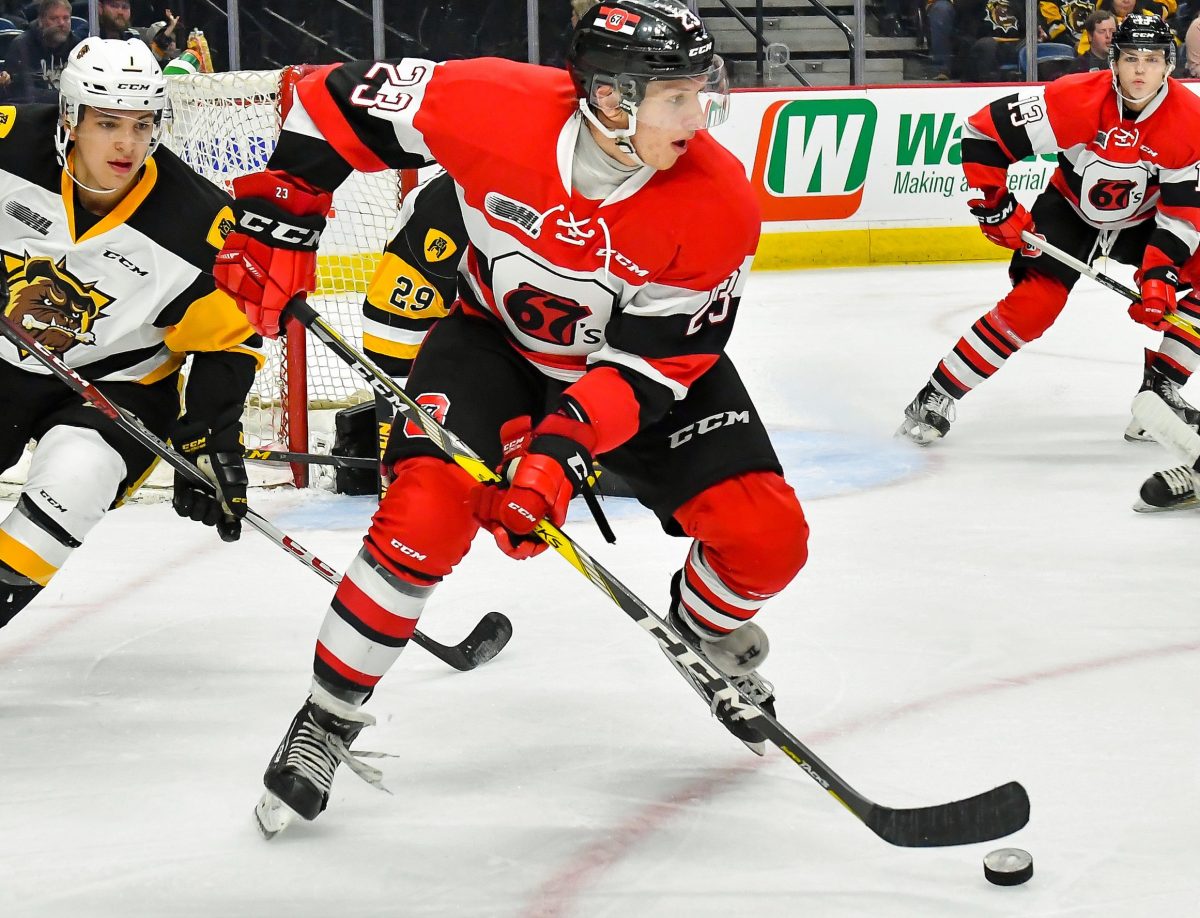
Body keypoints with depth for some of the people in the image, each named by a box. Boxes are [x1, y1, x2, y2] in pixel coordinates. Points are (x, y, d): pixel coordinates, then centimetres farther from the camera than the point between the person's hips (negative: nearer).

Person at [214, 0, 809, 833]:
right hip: (497, 335, -1)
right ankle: (327, 720, -3)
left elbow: (650, 366, -25)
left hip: (648, 363, 1)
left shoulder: (719, 206, -29)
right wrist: (278, 223, -17)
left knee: (766, 540, -9)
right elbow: (342, 100, -17)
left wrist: (561, 451, -35)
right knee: (425, 513, -23)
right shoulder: (495, 108, -32)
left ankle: (708, 629, 29)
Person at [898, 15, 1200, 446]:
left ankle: (1161, 385, -2)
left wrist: (1158, 277, -32)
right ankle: (937, 395, -6)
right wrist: (994, 205, -22)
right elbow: (983, 132, -25)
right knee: (1031, 305, -17)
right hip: (1071, 211, -3)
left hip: (1143, 220, 3)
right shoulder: (1077, 99, -30)